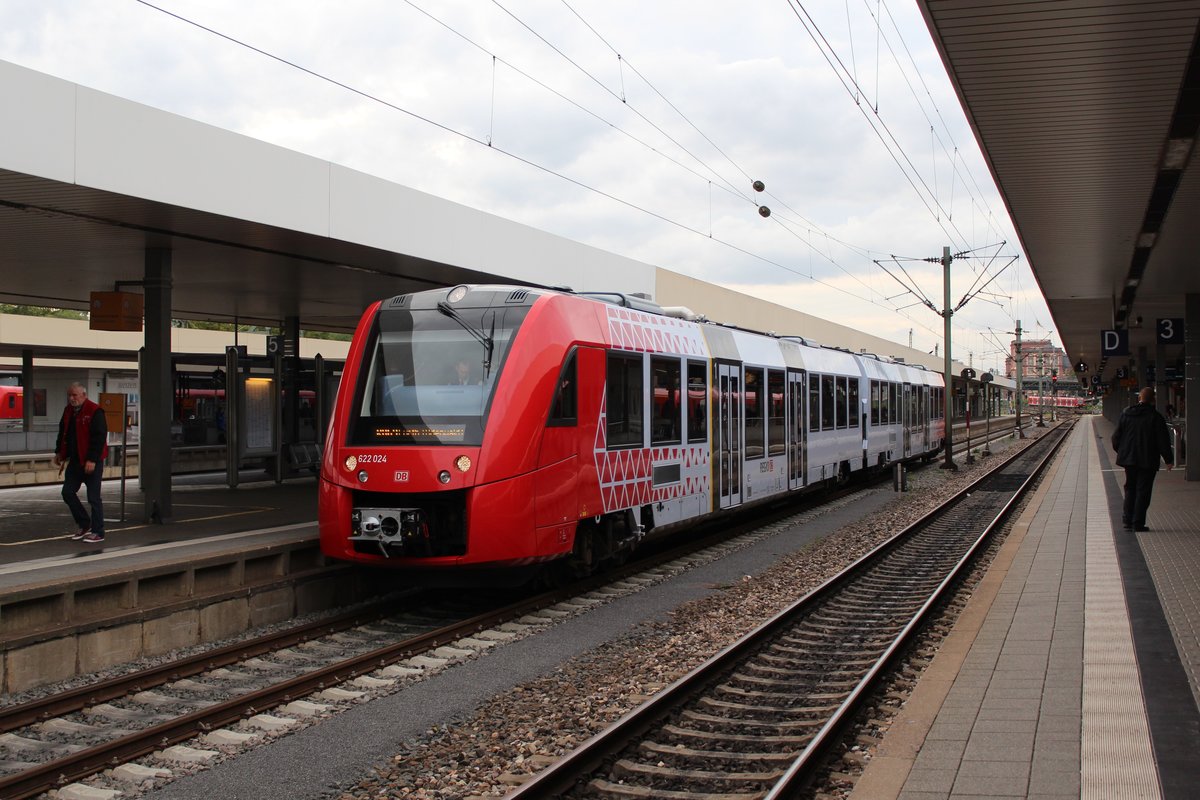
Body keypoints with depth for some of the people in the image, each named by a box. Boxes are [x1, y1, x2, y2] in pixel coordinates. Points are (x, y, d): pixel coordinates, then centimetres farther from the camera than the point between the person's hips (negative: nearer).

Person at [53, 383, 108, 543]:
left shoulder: (94, 412, -15)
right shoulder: (68, 411, 10)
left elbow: (99, 437, -20)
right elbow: (63, 433, 22)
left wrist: (92, 460, -22)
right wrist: (59, 452, 14)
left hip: (91, 463, -8)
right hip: (75, 460, 8)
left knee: (93, 498, -3)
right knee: (67, 492, 9)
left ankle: (98, 532, 6)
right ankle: (84, 525, 23)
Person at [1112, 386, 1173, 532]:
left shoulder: (1126, 414, 2)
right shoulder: (1155, 416, -10)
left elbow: (1116, 436, 7)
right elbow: (1163, 440, -9)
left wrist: (1121, 452, 22)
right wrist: (1169, 459, 0)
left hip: (1129, 459, 4)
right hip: (1148, 460, -4)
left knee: (1130, 488, 16)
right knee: (1143, 491, 1)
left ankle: (1128, 520, 12)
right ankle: (1138, 523, -1)